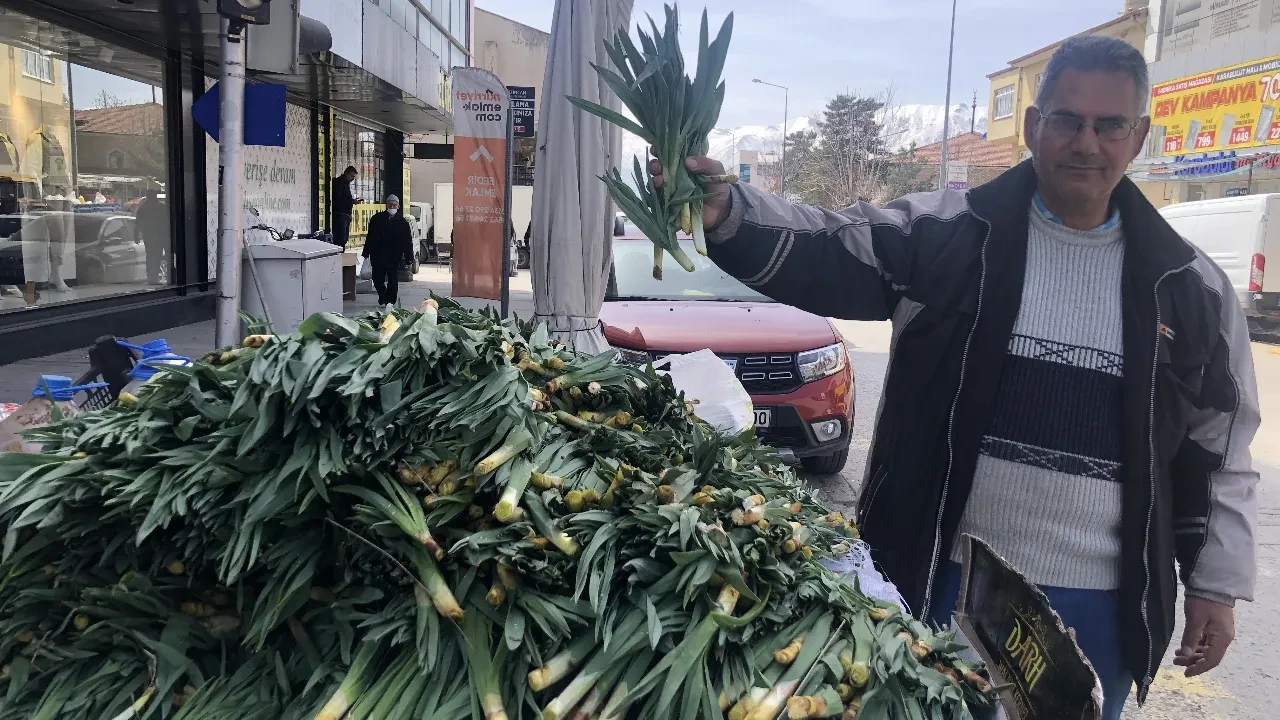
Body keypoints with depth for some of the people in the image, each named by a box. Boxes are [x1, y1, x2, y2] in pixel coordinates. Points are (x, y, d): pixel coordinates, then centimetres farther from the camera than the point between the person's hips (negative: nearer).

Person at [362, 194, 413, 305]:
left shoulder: (402, 222, 0)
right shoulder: (377, 219, 6)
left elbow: (408, 242, -1)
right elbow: (370, 237, 9)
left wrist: (409, 258, -8)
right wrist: (366, 253, 7)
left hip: (394, 257, -2)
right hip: (378, 255, 2)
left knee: (393, 280, 1)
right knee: (377, 279, 7)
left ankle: (390, 301, 12)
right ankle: (382, 295, 32)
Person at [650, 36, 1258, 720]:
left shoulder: (1192, 285, 2)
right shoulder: (948, 232, -5)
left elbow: (1222, 446, 8)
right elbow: (825, 256, -15)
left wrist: (1218, 584, 7)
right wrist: (727, 213, -33)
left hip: (1099, 603, 2)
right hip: (942, 579, -1)